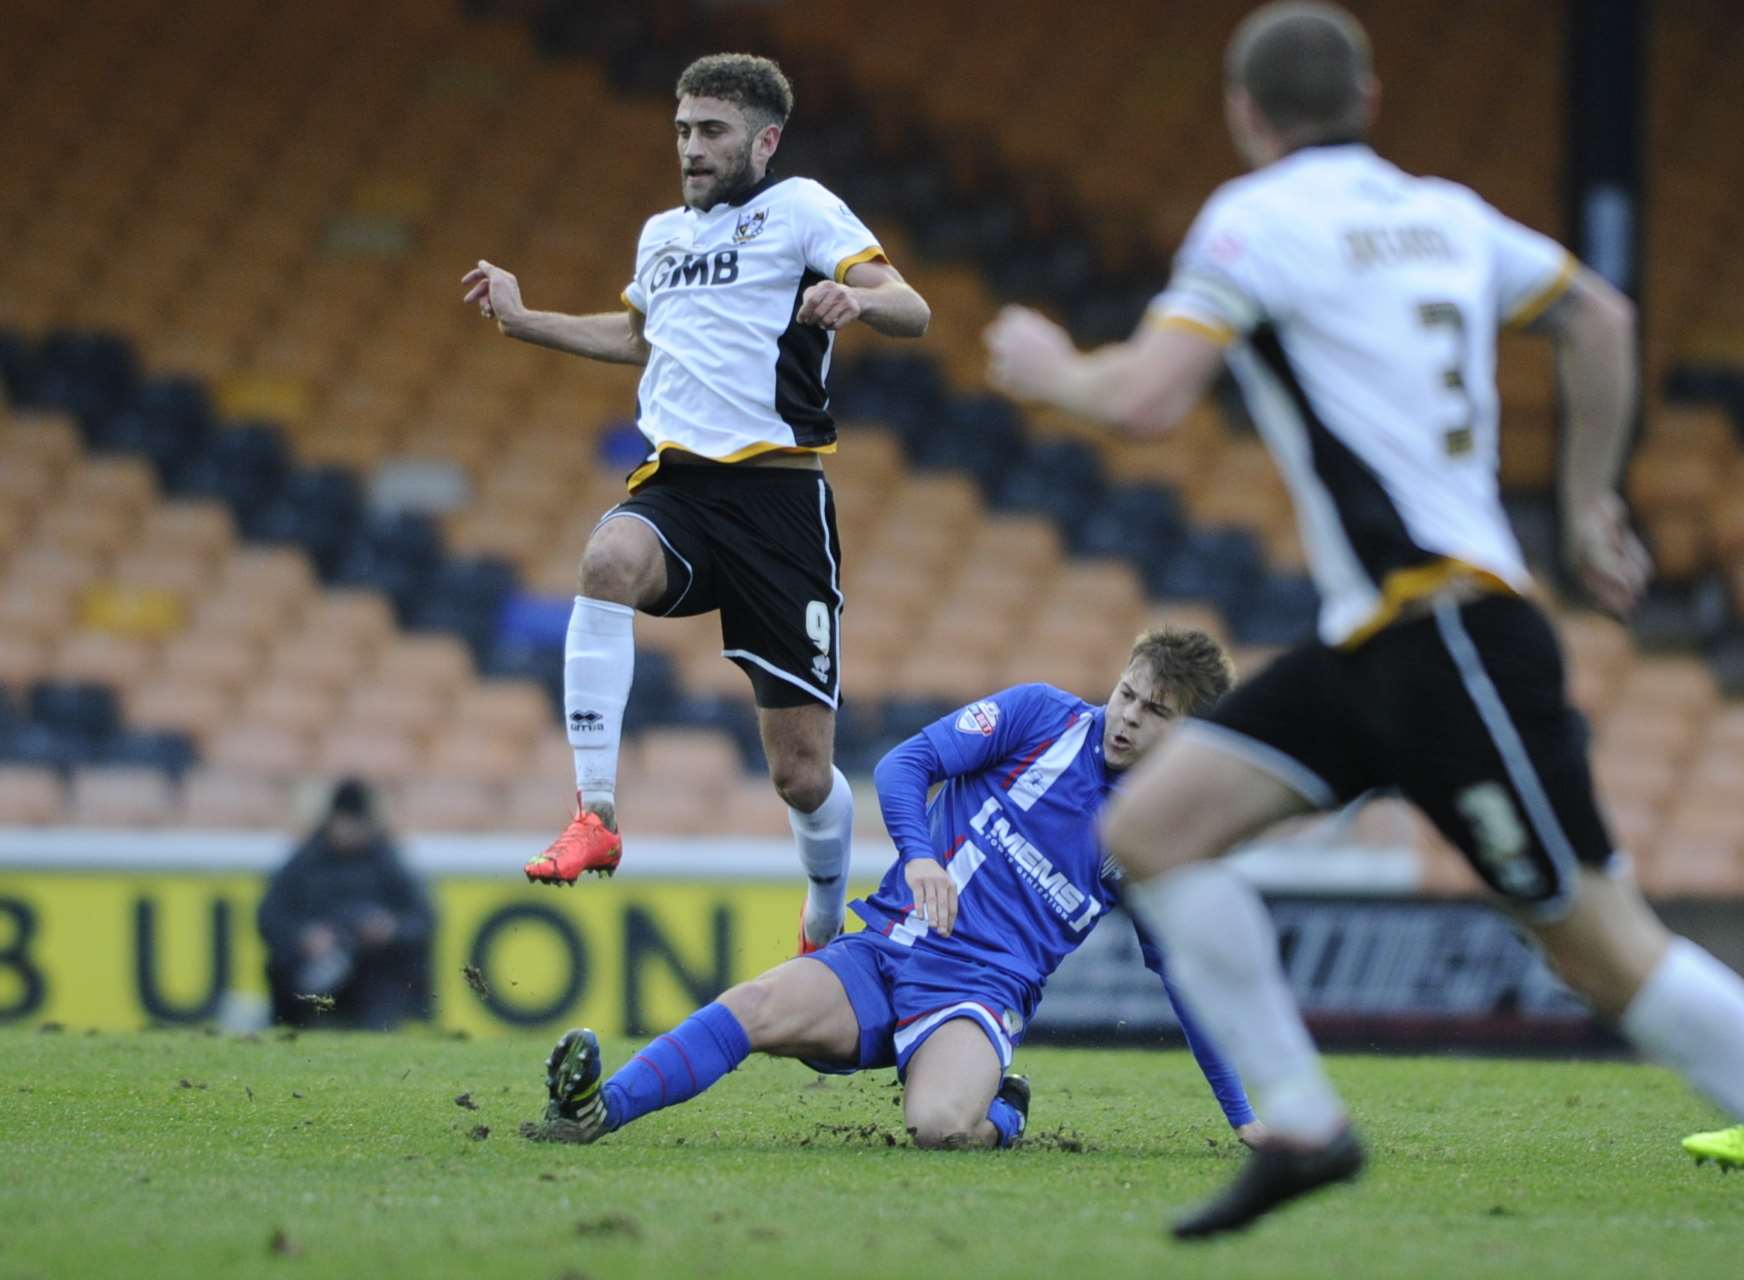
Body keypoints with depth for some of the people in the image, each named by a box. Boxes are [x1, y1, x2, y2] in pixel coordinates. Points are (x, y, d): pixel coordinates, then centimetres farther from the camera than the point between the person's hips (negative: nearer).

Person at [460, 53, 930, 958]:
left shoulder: (800, 208, 0)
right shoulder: (663, 233, 19)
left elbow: (911, 312, -10)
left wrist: (859, 298, -32)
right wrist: (523, 320, 33)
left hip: (777, 494, -4)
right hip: (675, 485, 4)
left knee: (801, 771, -2)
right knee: (611, 557, -35)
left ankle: (825, 935, 26)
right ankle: (596, 815, -34)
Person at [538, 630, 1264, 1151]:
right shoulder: (1043, 717, 5)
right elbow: (905, 764, 0)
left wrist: (1244, 1118, 17)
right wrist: (917, 855, -21)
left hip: (980, 994, -1)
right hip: (889, 946, 1)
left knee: (939, 1125, -34)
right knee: (762, 1005, -30)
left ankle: (1000, 1115, 1)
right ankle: (597, 1110, -37)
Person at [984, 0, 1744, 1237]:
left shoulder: (1261, 217, -7)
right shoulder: (1444, 213, 16)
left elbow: (1152, 395, -17)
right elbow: (1601, 318, 27)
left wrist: (1051, 368, 4)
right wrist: (1590, 501, 34)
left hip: (1448, 633, -8)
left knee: (1603, 946, -6)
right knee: (1152, 827, 3)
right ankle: (1302, 1126, 2)